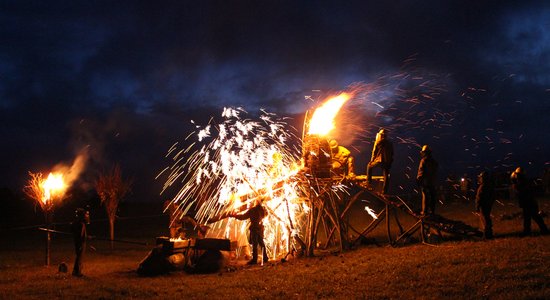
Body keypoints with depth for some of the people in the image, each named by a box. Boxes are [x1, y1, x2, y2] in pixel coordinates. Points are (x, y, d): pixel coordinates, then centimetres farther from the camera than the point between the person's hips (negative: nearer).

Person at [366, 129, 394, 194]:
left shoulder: (378, 142, 0)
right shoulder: (390, 143, 13)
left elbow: (374, 152, -1)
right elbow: (392, 154, 15)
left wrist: (372, 160, 10)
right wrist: (390, 163, 20)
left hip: (379, 160, -4)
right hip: (387, 162, 4)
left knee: (369, 166, 21)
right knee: (386, 176, 8)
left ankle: (369, 181, 16)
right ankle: (385, 190, 5)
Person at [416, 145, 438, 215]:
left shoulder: (424, 160, -12)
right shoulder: (434, 161, 9)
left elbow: (421, 171, -14)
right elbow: (435, 172, 14)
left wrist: (418, 179, -6)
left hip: (425, 181, -6)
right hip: (433, 181, 6)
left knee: (425, 196, -3)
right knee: (432, 196, 11)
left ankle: (425, 211, -1)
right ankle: (432, 210, 18)